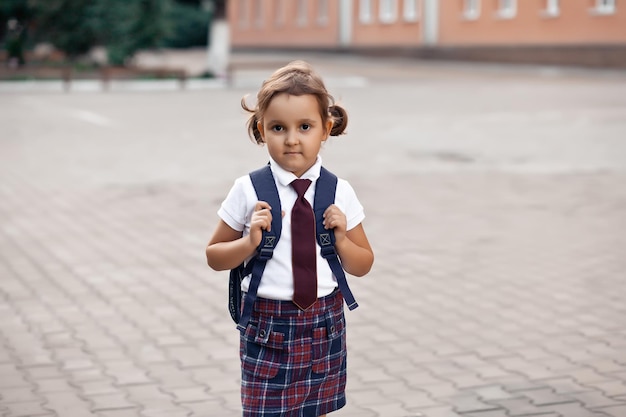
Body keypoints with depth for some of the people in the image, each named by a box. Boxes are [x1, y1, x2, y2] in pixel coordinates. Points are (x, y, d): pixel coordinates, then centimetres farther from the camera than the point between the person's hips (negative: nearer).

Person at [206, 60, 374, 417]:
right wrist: (250, 242, -16)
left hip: (325, 325, 2)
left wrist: (341, 239, -12)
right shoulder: (249, 191, -7)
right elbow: (214, 257, 2)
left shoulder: (340, 192, -2)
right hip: (268, 324, -2)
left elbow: (363, 266, 7)